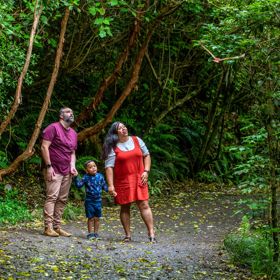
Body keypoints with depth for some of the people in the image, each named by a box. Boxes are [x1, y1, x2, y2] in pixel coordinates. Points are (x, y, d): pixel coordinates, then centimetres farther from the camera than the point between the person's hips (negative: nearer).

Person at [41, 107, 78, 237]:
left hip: (67, 172, 7)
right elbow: (44, 147, -10)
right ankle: (48, 227, -14)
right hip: (54, 170, -7)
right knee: (52, 197, -13)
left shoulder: (73, 133, 17)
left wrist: (72, 166, 5)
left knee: (62, 200, 5)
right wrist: (48, 166, -15)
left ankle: (57, 227, 9)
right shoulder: (53, 128, -5)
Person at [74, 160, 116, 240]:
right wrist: (76, 178, -20)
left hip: (98, 200, 3)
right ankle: (90, 233, 8)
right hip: (89, 201, -3)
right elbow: (79, 185, -9)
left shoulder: (100, 176, 1)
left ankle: (96, 233, 16)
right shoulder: (86, 177, -6)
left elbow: (104, 186, 11)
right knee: (91, 218, 1)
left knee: (97, 218, 7)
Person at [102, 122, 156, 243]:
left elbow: (146, 155, 15)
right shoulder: (113, 147, -3)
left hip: (139, 179, 2)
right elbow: (109, 167, -9)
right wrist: (110, 185, -16)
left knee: (144, 205, -6)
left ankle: (151, 233, -7)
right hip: (122, 181, -2)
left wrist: (146, 171, 1)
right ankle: (127, 235, 12)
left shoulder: (137, 140, 8)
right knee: (125, 207, 4)